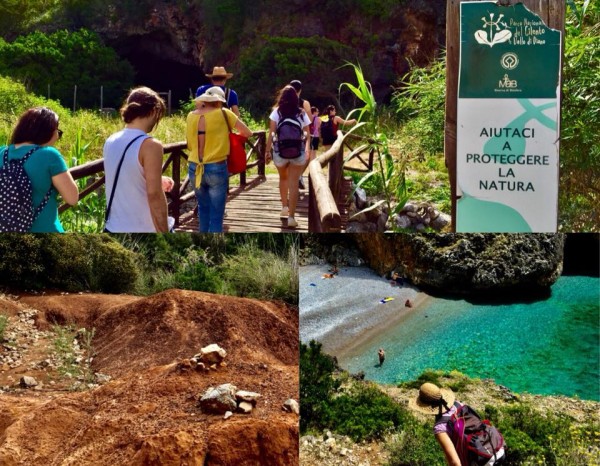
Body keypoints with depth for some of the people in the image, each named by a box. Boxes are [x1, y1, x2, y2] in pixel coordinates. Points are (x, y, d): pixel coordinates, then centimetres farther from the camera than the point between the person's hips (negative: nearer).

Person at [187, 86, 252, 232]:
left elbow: (189, 145, 12)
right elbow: (248, 133, 2)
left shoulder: (191, 116, 4)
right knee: (216, 216, 3)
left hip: (194, 169, 4)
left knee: (203, 208, 25)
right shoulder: (223, 114, -6)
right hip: (216, 169, -4)